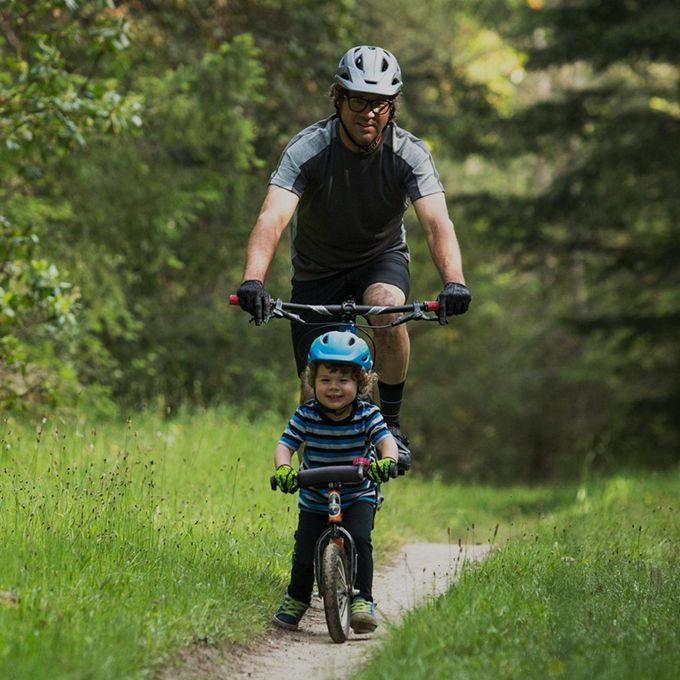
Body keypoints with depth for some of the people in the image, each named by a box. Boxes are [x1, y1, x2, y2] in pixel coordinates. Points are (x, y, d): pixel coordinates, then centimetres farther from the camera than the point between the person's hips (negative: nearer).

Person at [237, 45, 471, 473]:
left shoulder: (409, 153, -22)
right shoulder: (308, 149, -25)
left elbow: (437, 222, -35)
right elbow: (273, 218, -38)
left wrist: (453, 282, -54)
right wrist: (253, 281, -56)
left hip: (382, 257, 0)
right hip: (318, 271, 0)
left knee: (388, 308, -34)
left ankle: (391, 425, -17)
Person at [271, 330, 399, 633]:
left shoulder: (367, 414, -13)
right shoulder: (305, 416, -12)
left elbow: (386, 440, -24)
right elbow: (285, 445, -15)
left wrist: (387, 460, -47)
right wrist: (283, 469, -37)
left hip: (358, 497, -1)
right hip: (314, 501, 1)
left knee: (359, 539, -26)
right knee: (305, 554, -6)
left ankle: (362, 600, -16)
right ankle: (296, 600, 22)